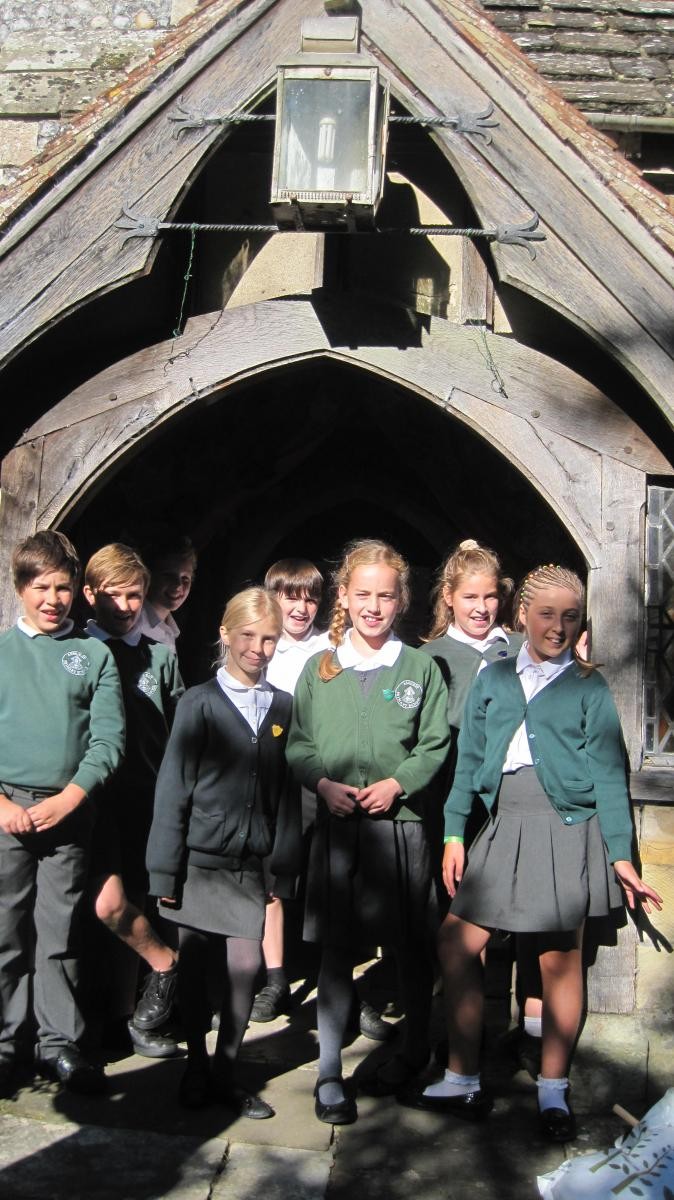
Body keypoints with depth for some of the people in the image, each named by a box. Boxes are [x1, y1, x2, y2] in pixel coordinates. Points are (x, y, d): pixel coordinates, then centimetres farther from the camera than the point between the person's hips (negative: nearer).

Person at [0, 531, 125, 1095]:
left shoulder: (95, 655, 7)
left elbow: (108, 738, 1)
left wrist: (67, 799, -10)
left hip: (70, 811, 0)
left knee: (61, 933, 5)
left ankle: (61, 1044, 14)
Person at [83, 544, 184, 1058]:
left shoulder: (160, 656, 11)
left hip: (148, 800, 2)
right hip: (95, 799, -2)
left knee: (130, 907, 7)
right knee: (109, 905, -17)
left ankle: (131, 1017, 20)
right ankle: (163, 963, 7)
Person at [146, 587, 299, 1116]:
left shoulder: (283, 706, 6)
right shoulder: (199, 702, -3)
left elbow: (288, 788, 6)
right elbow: (174, 788, -4)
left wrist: (285, 859, 1)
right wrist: (165, 868, -6)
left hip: (251, 862, 2)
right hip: (200, 858, -2)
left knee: (245, 965, -2)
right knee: (195, 967, 7)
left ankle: (225, 1071, 17)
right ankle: (196, 1069, 26)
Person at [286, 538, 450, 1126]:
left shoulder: (420, 667, 3)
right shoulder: (320, 668, 7)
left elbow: (436, 745, 1)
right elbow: (298, 744, 7)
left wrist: (397, 784, -13)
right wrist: (324, 783, -10)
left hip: (401, 821, -1)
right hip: (336, 824, 1)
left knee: (409, 944, 10)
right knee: (336, 946, 2)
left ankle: (415, 1048, 33)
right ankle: (329, 1075, 10)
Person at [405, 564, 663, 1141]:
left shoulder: (589, 688, 3)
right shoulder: (493, 679, 10)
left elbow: (608, 774, 0)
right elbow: (469, 760, 10)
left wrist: (621, 855, -6)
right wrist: (454, 833, 3)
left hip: (566, 829, -3)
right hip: (504, 827, 3)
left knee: (560, 960, 3)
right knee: (456, 944, 0)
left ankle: (553, 1093, 20)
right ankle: (463, 1083, 16)